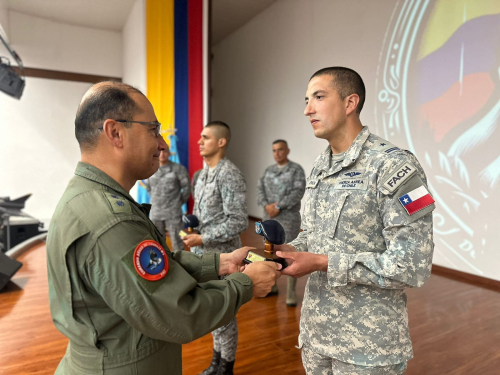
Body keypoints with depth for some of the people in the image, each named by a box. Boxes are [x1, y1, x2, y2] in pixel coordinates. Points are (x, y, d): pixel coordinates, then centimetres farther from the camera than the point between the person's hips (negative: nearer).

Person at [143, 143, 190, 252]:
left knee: (177, 242, 1)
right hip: (155, 213, 5)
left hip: (173, 214, -4)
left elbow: (187, 187, -1)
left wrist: (179, 202, 4)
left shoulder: (178, 168, -7)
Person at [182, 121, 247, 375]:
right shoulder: (203, 174, 10)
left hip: (221, 255, -8)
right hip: (203, 254, 8)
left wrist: (203, 239, -22)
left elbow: (238, 221, -21)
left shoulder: (229, 175, -16)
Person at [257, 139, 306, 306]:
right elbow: (260, 189, 4)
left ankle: (291, 292, 7)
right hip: (269, 218, 6)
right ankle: (271, 286, 27)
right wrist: (267, 206, -14)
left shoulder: (296, 169, -4)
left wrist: (278, 207, -19)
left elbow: (298, 192, -15)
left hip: (289, 218, -5)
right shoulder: (268, 170, 12)